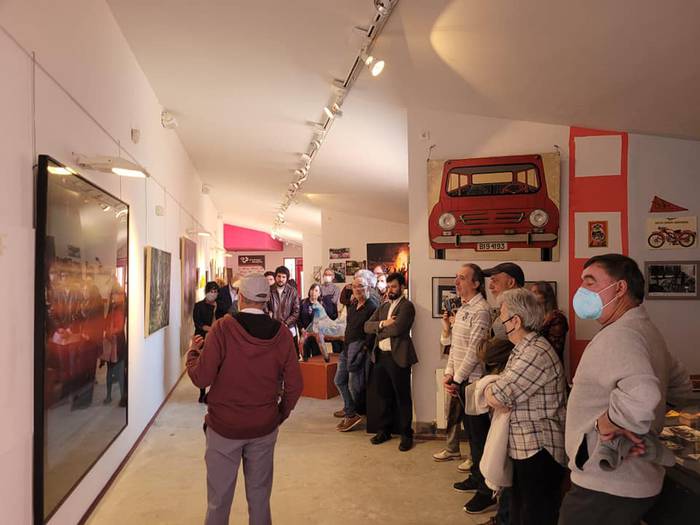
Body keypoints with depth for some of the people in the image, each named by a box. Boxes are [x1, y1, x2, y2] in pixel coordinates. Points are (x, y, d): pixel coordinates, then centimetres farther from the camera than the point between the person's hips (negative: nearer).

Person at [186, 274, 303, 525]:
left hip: (224, 428, -2)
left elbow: (201, 378, -15)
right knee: (260, 498, 17)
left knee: (219, 500, 13)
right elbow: (294, 385, -5)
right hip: (264, 428, 2)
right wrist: (281, 413, 12)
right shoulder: (281, 333, -7)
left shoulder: (223, 328, -15)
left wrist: (194, 350, 3)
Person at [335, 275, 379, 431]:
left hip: (359, 347, -9)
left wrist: (364, 349, -19)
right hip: (347, 347, 9)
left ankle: (352, 414, 13)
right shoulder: (353, 305, 12)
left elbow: (373, 332, -18)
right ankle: (349, 409, 28)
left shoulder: (372, 306, -14)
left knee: (355, 385, -2)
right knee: (339, 380, 15)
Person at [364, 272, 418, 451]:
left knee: (403, 397, 4)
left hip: (398, 357, -7)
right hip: (380, 356, 7)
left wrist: (379, 331, -5)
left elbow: (397, 328, -21)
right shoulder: (383, 307, 16)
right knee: (384, 396, 16)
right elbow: (367, 326, 7)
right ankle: (384, 430, 29)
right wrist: (382, 324, -11)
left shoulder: (407, 306, -7)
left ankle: (407, 435, 16)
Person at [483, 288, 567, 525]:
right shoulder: (523, 349, 10)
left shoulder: (536, 354, -24)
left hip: (539, 452, -10)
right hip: (524, 448, 10)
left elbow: (494, 398, -25)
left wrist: (489, 388, -5)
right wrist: (495, 388, -7)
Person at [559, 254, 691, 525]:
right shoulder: (645, 329, 10)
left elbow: (642, 396, -42)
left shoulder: (618, 336, -24)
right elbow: (681, 384, 22)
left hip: (606, 487, -10)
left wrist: (610, 421, -24)